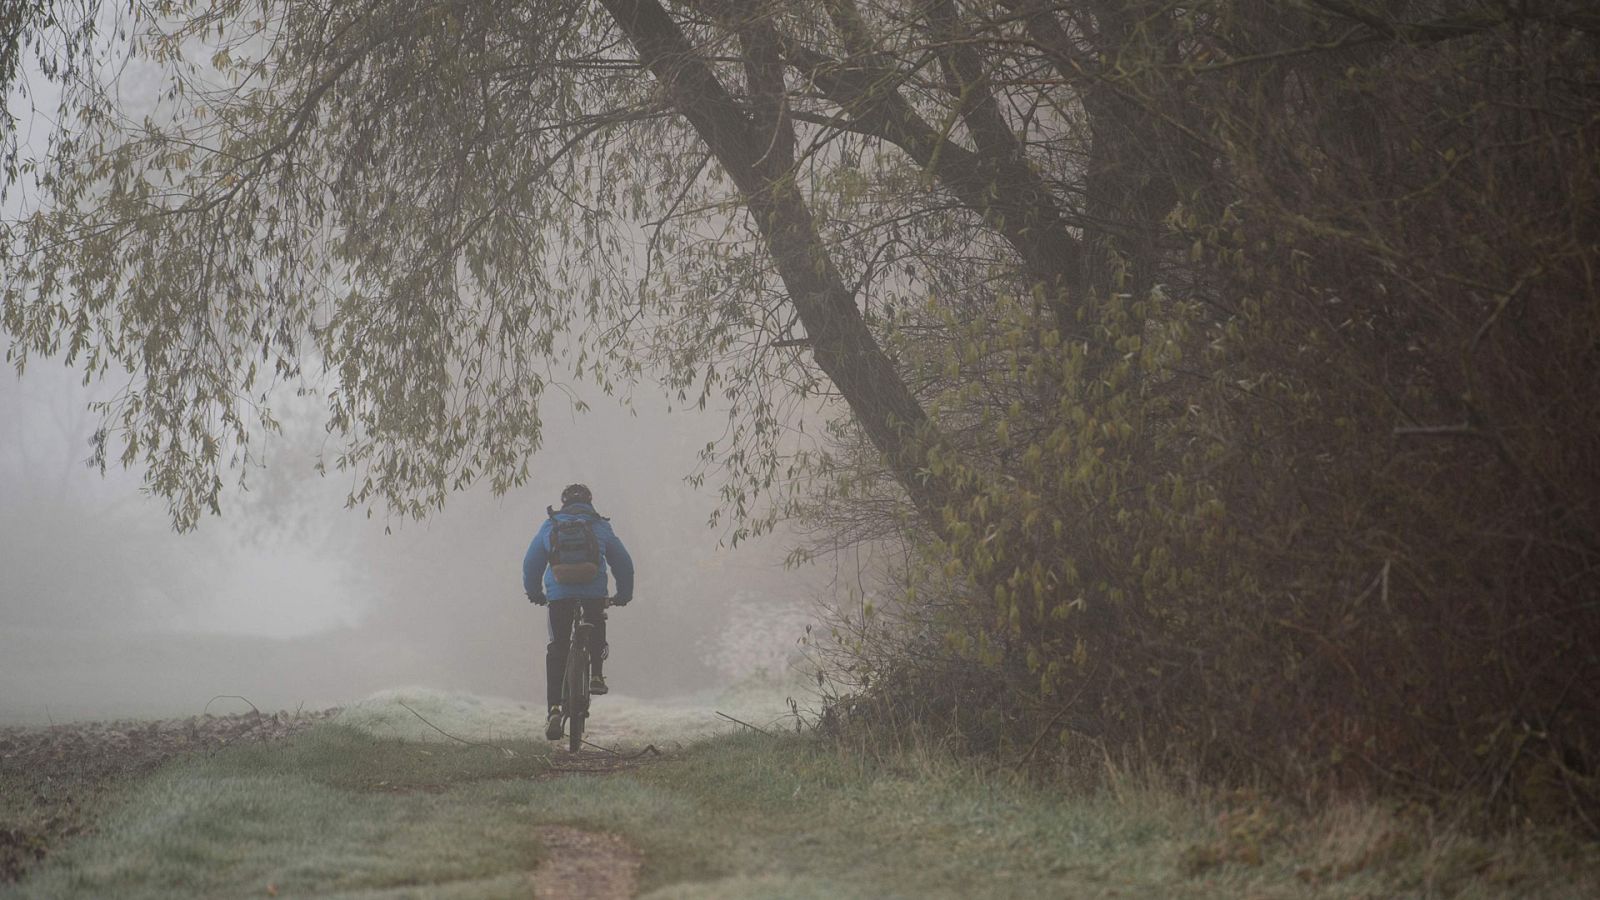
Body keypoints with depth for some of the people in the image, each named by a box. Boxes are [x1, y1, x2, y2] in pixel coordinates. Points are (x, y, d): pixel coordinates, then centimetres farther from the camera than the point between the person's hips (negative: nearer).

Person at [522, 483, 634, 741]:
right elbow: (623, 562, 15)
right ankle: (596, 675, 15)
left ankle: (555, 709, -4)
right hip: (594, 592, 0)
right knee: (597, 628, 32)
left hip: (558, 593, 0)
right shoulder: (601, 526, 12)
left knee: (557, 648, 7)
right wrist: (624, 594, 27)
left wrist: (534, 592, 31)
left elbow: (531, 562, 17)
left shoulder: (549, 526, 14)